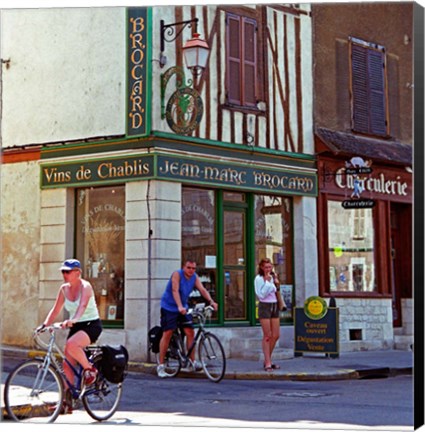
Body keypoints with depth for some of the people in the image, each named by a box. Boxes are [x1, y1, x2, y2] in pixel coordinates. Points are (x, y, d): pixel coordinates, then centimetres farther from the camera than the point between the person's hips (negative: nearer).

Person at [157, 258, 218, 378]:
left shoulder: (195, 277, -3)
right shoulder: (177, 274, -19)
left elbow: (202, 290, -15)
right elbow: (175, 290, -31)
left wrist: (211, 301, -33)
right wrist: (179, 306, -44)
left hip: (183, 308, 5)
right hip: (169, 307, -5)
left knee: (190, 332, -3)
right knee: (167, 333, -8)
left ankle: (192, 361, 9)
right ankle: (161, 365, -3)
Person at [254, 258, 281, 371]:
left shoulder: (273, 277, 12)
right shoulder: (259, 279, -7)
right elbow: (261, 295, -15)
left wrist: (277, 285, 1)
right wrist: (267, 282, -16)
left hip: (274, 306, 7)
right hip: (264, 306, -7)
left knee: (276, 335, 5)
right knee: (267, 336, -5)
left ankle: (267, 360, 19)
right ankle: (268, 363, 0)